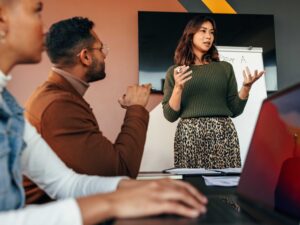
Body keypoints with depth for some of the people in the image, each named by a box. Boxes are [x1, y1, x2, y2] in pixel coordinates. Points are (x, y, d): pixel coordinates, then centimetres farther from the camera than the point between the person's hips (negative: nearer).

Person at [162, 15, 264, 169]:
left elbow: (234, 110, 10)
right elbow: (170, 115, 3)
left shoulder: (225, 68, 12)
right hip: (189, 135, -1)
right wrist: (178, 88, -11)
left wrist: (246, 87, -5)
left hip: (223, 134, 1)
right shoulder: (175, 71, 8)